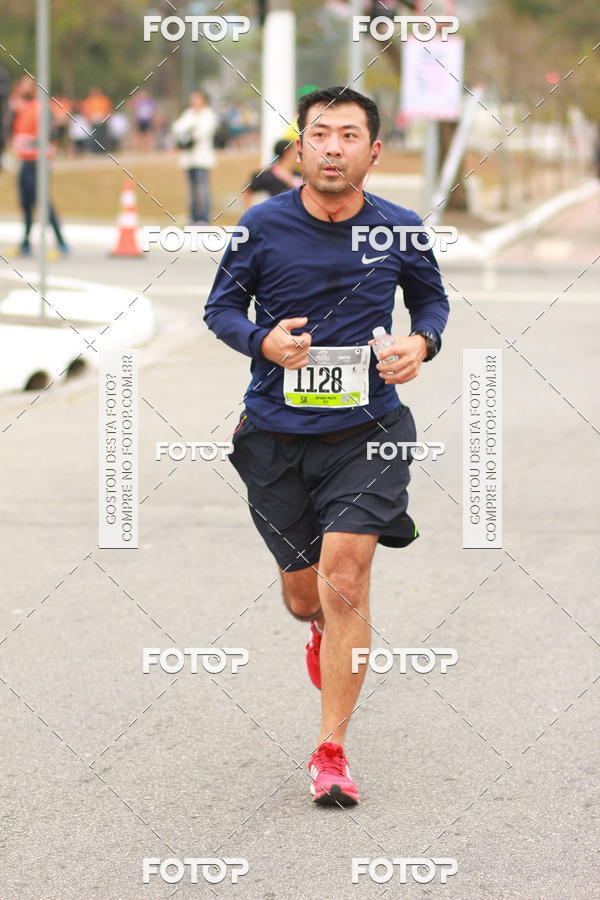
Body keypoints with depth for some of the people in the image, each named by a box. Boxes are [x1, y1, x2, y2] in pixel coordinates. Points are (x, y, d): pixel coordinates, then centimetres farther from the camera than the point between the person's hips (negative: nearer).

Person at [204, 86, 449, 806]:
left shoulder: (400, 230, -3)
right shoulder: (261, 226, -6)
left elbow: (431, 297, 15)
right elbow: (221, 306, 6)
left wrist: (421, 343, -7)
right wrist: (264, 341, -15)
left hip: (366, 429, -1)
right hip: (276, 433, 1)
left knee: (344, 583, -15)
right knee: (304, 595, 12)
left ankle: (330, 750, -4)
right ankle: (324, 626, 53)